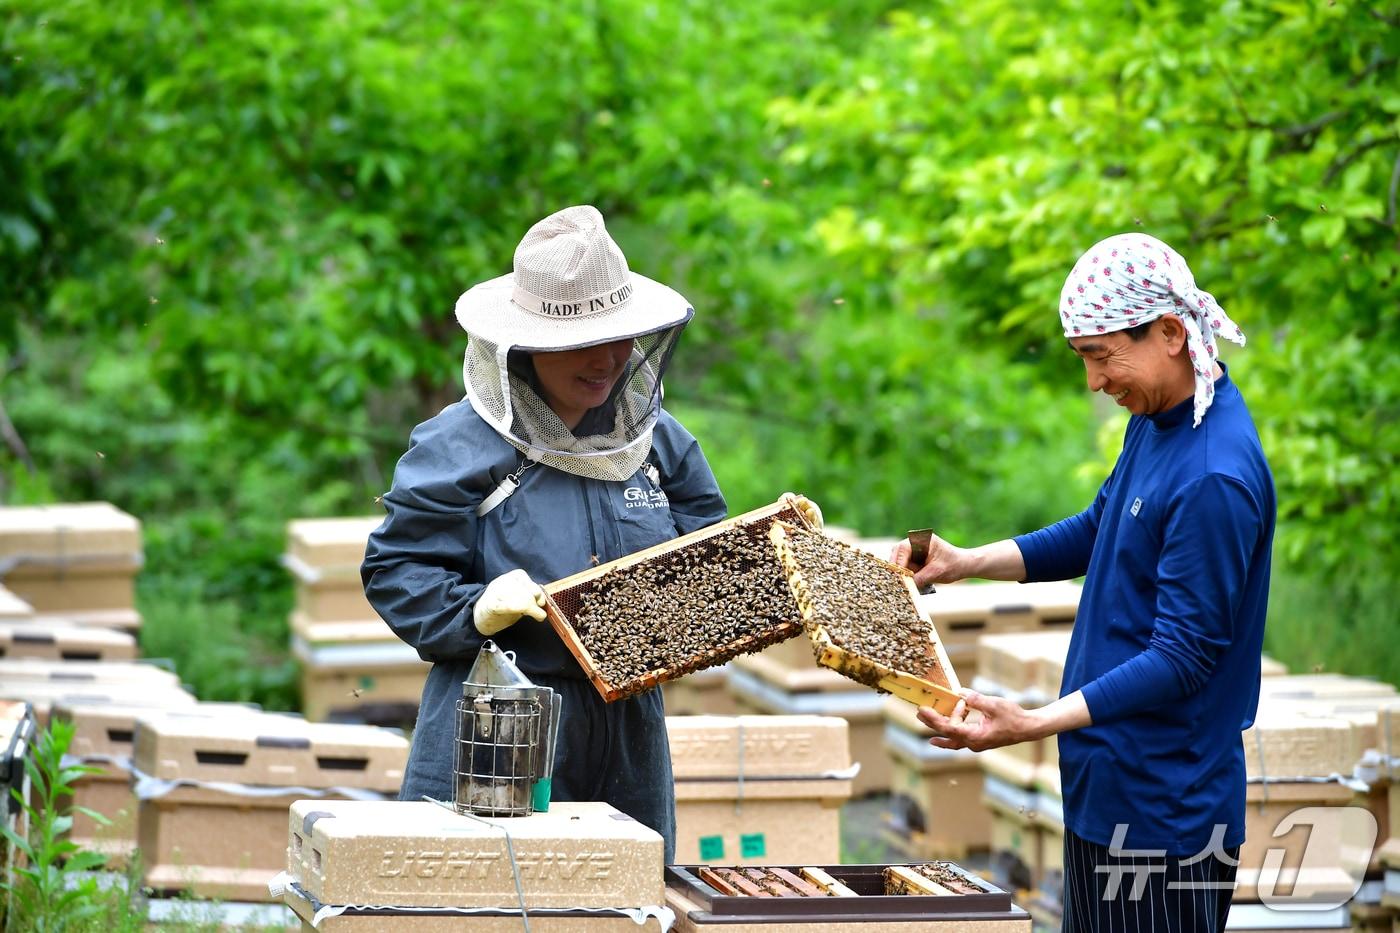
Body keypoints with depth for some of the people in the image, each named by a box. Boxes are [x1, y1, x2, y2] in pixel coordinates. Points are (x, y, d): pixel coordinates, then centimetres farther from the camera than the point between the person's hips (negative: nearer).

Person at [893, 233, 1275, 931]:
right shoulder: (1158, 416, 6)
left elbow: (1184, 656, -24)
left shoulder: (1216, 478, -25)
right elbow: (1097, 531, 21)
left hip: (1163, 803, -10)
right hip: (1105, 783, 10)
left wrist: (1034, 725, -29)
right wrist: (965, 562, 10)